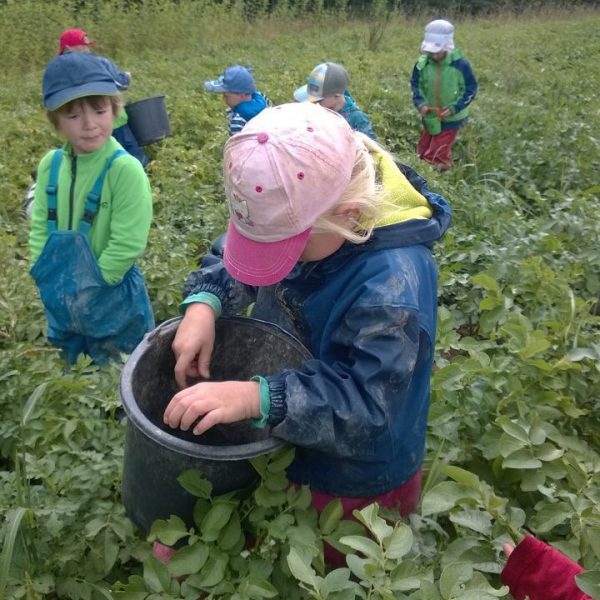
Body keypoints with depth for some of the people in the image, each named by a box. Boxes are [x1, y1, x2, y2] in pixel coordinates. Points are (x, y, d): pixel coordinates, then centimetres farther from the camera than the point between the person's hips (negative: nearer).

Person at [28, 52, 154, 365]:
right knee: (71, 367, 26)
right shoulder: (51, 165, -3)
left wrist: (90, 286, -17)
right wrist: (46, 276, -5)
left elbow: (127, 243, -23)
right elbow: (40, 227, 4)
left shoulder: (125, 168, -22)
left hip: (112, 293, -6)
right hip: (60, 294, 6)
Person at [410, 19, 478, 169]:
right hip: (430, 117, 5)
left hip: (451, 118, -5)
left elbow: (471, 89, -9)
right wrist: (420, 103, -14)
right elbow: (415, 84, 5)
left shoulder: (460, 64, -18)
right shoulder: (422, 63, -10)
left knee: (437, 157, -6)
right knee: (423, 152, 16)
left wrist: (455, 108, -19)